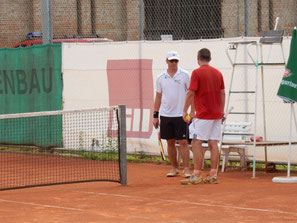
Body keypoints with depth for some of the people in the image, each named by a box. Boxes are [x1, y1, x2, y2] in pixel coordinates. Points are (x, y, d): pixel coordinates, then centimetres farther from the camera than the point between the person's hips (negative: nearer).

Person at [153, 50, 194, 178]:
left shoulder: (184, 75, -1)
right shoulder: (161, 78, 7)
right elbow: (158, 97, 13)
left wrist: (192, 112, -6)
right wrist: (155, 115, 9)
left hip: (180, 115, -3)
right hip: (165, 115, 3)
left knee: (183, 142, -5)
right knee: (170, 142, 7)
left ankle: (186, 169, -1)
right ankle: (174, 168, 17)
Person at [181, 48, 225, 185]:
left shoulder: (197, 72, -8)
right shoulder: (218, 73, 11)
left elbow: (191, 93, -11)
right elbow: (222, 93, 14)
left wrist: (185, 110, -5)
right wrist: (222, 112, 21)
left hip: (203, 115, -7)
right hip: (216, 114, 7)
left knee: (196, 143, -5)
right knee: (213, 144, 6)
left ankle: (197, 177, -9)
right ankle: (213, 176, 5)